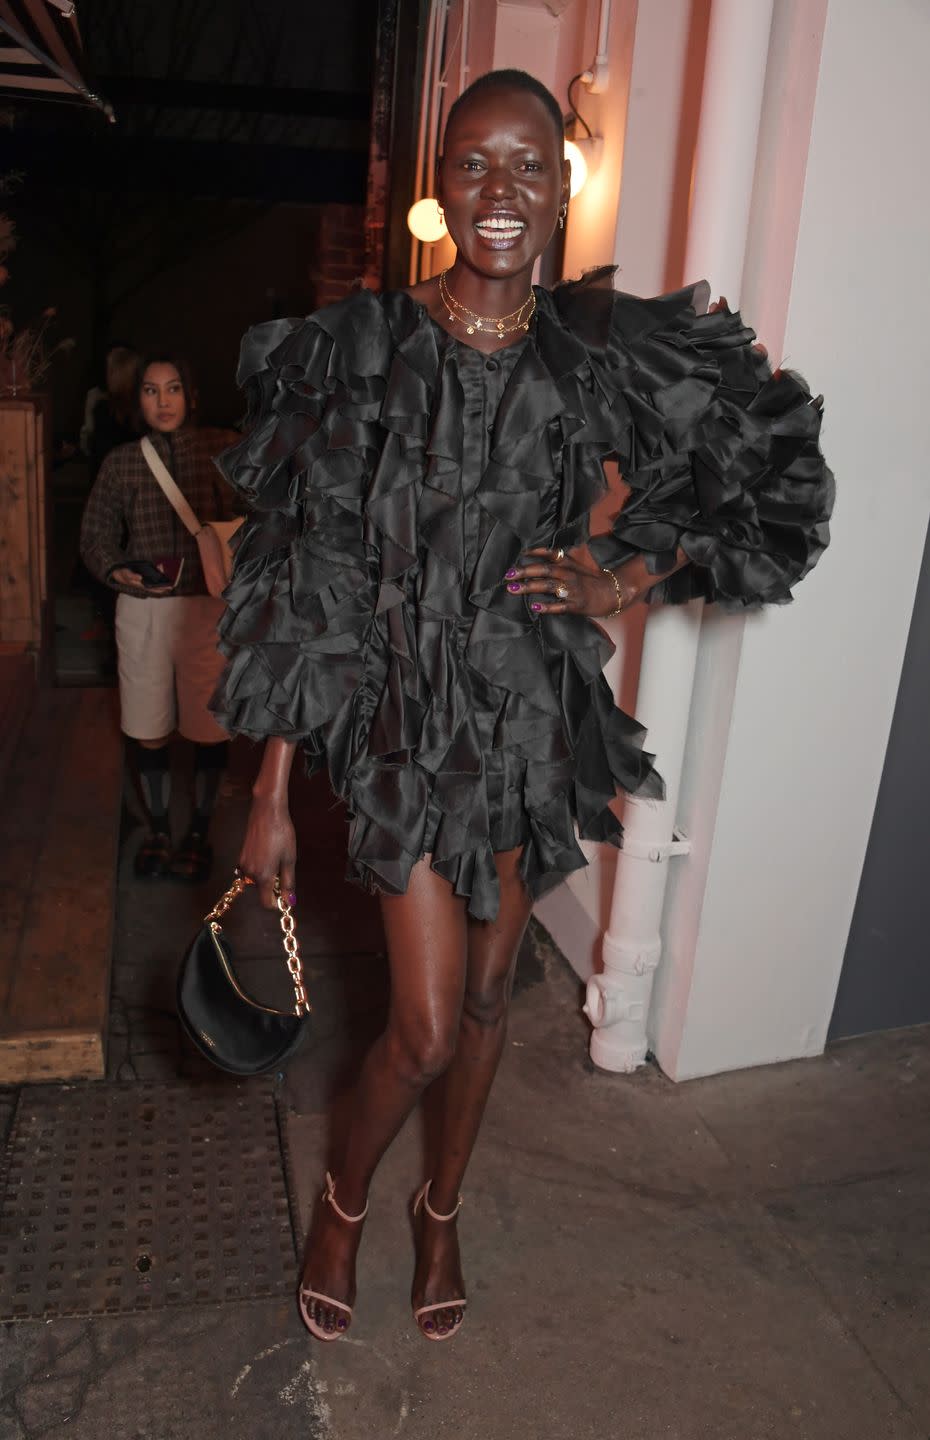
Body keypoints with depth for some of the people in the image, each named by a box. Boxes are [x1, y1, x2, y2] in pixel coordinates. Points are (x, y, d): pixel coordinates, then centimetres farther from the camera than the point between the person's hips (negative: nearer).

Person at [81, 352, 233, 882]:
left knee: (210, 725, 5)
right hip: (142, 610, 1)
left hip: (207, 607, -1)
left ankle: (199, 832, 24)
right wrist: (118, 571, -13)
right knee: (147, 728, 8)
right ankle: (158, 829, 28)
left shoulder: (214, 457, 0)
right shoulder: (121, 463, 3)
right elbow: (96, 535, 6)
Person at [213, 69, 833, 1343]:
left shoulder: (601, 362, -2)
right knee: (427, 1028, -1)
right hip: (407, 724, -2)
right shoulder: (362, 351, -8)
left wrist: (621, 582, -4)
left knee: (487, 998, 16)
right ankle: (345, 1200, 34)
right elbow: (306, 588, -8)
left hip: (536, 722, 3)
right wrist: (272, 795, -8)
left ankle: (442, 1212, 44)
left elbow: (774, 479, 11)